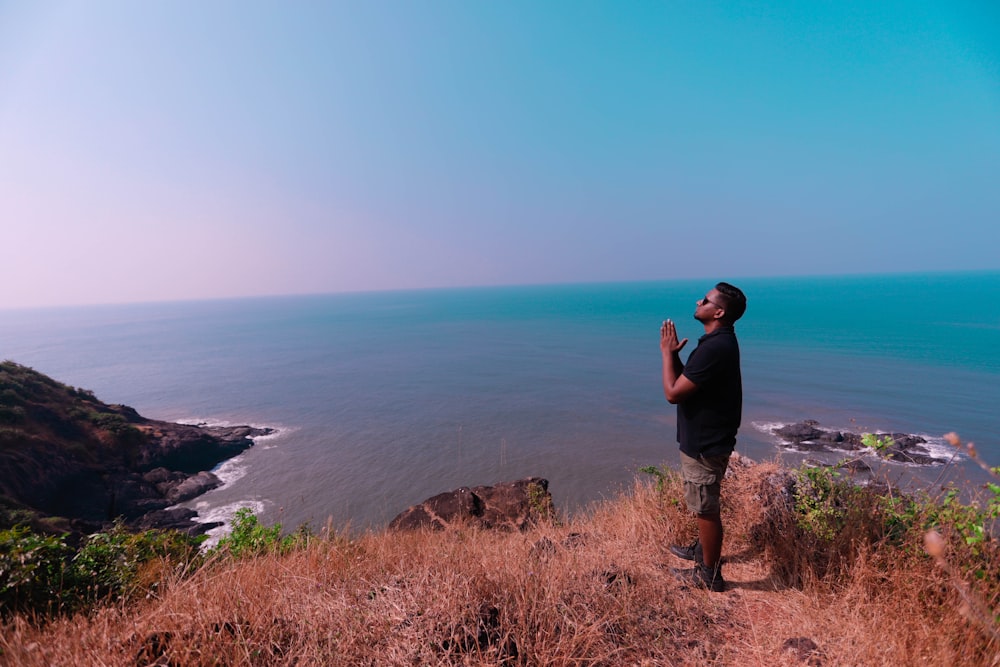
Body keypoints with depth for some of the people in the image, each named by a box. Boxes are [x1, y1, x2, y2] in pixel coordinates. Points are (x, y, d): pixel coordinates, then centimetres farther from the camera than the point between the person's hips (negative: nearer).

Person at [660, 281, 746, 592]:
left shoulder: (715, 348, -28)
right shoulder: (720, 341, 6)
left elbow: (673, 392, -26)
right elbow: (686, 381, 13)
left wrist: (667, 353, -14)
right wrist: (674, 354, -1)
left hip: (704, 444, -10)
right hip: (706, 438, 10)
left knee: (705, 508, 6)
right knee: (703, 504, 26)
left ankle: (710, 574, 23)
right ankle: (703, 548, 46)